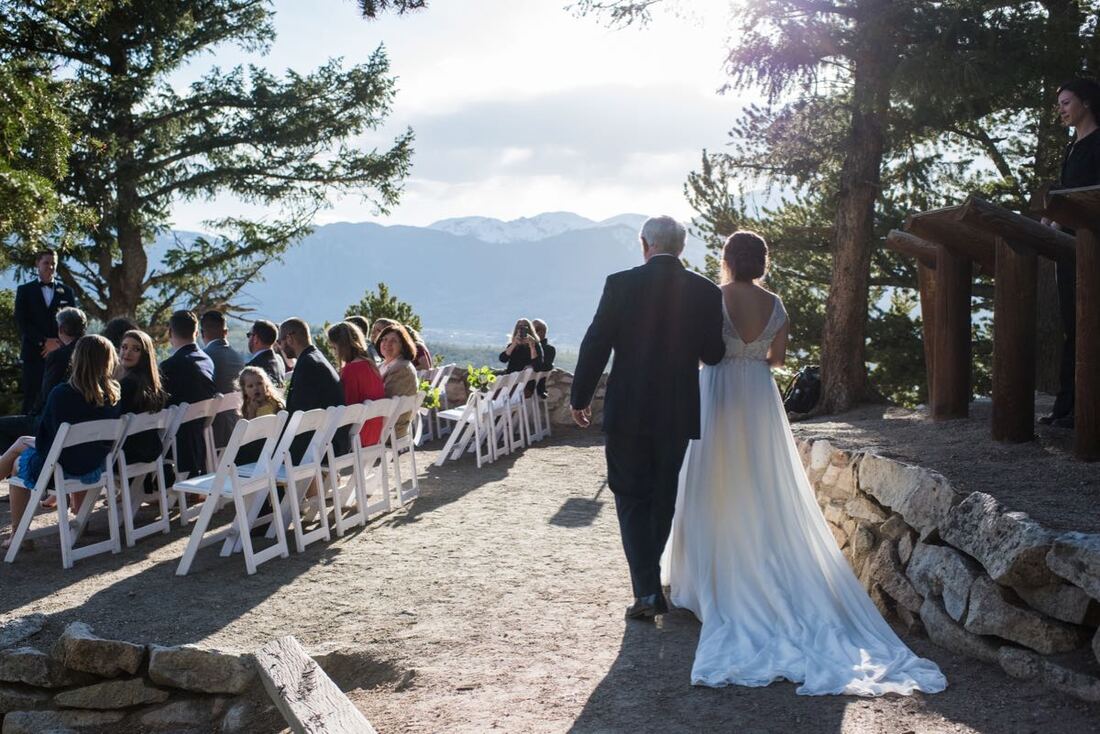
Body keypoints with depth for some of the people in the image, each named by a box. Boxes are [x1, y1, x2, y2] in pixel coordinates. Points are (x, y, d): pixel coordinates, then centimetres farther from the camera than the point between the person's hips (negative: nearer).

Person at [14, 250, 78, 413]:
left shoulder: (66, 291, 16)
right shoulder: (25, 290, 11)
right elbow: (21, 321, 1)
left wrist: (58, 343, -5)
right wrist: (44, 341, -10)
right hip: (34, 352, -1)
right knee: (31, 399, -5)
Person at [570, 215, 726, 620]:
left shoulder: (620, 284, -8)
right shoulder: (706, 291, -2)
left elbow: (596, 344, -6)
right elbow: (713, 355, 3)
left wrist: (579, 397, 5)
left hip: (627, 411, -2)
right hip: (678, 414, 3)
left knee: (632, 498, 6)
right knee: (663, 499, 17)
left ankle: (646, 590, -3)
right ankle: (650, 581, 31)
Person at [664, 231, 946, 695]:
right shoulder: (774, 304, 0)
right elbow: (778, 357, 7)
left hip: (718, 395, -3)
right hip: (759, 398, 3)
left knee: (716, 492, 4)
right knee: (763, 492, 10)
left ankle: (712, 581, 8)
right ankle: (767, 574, 14)